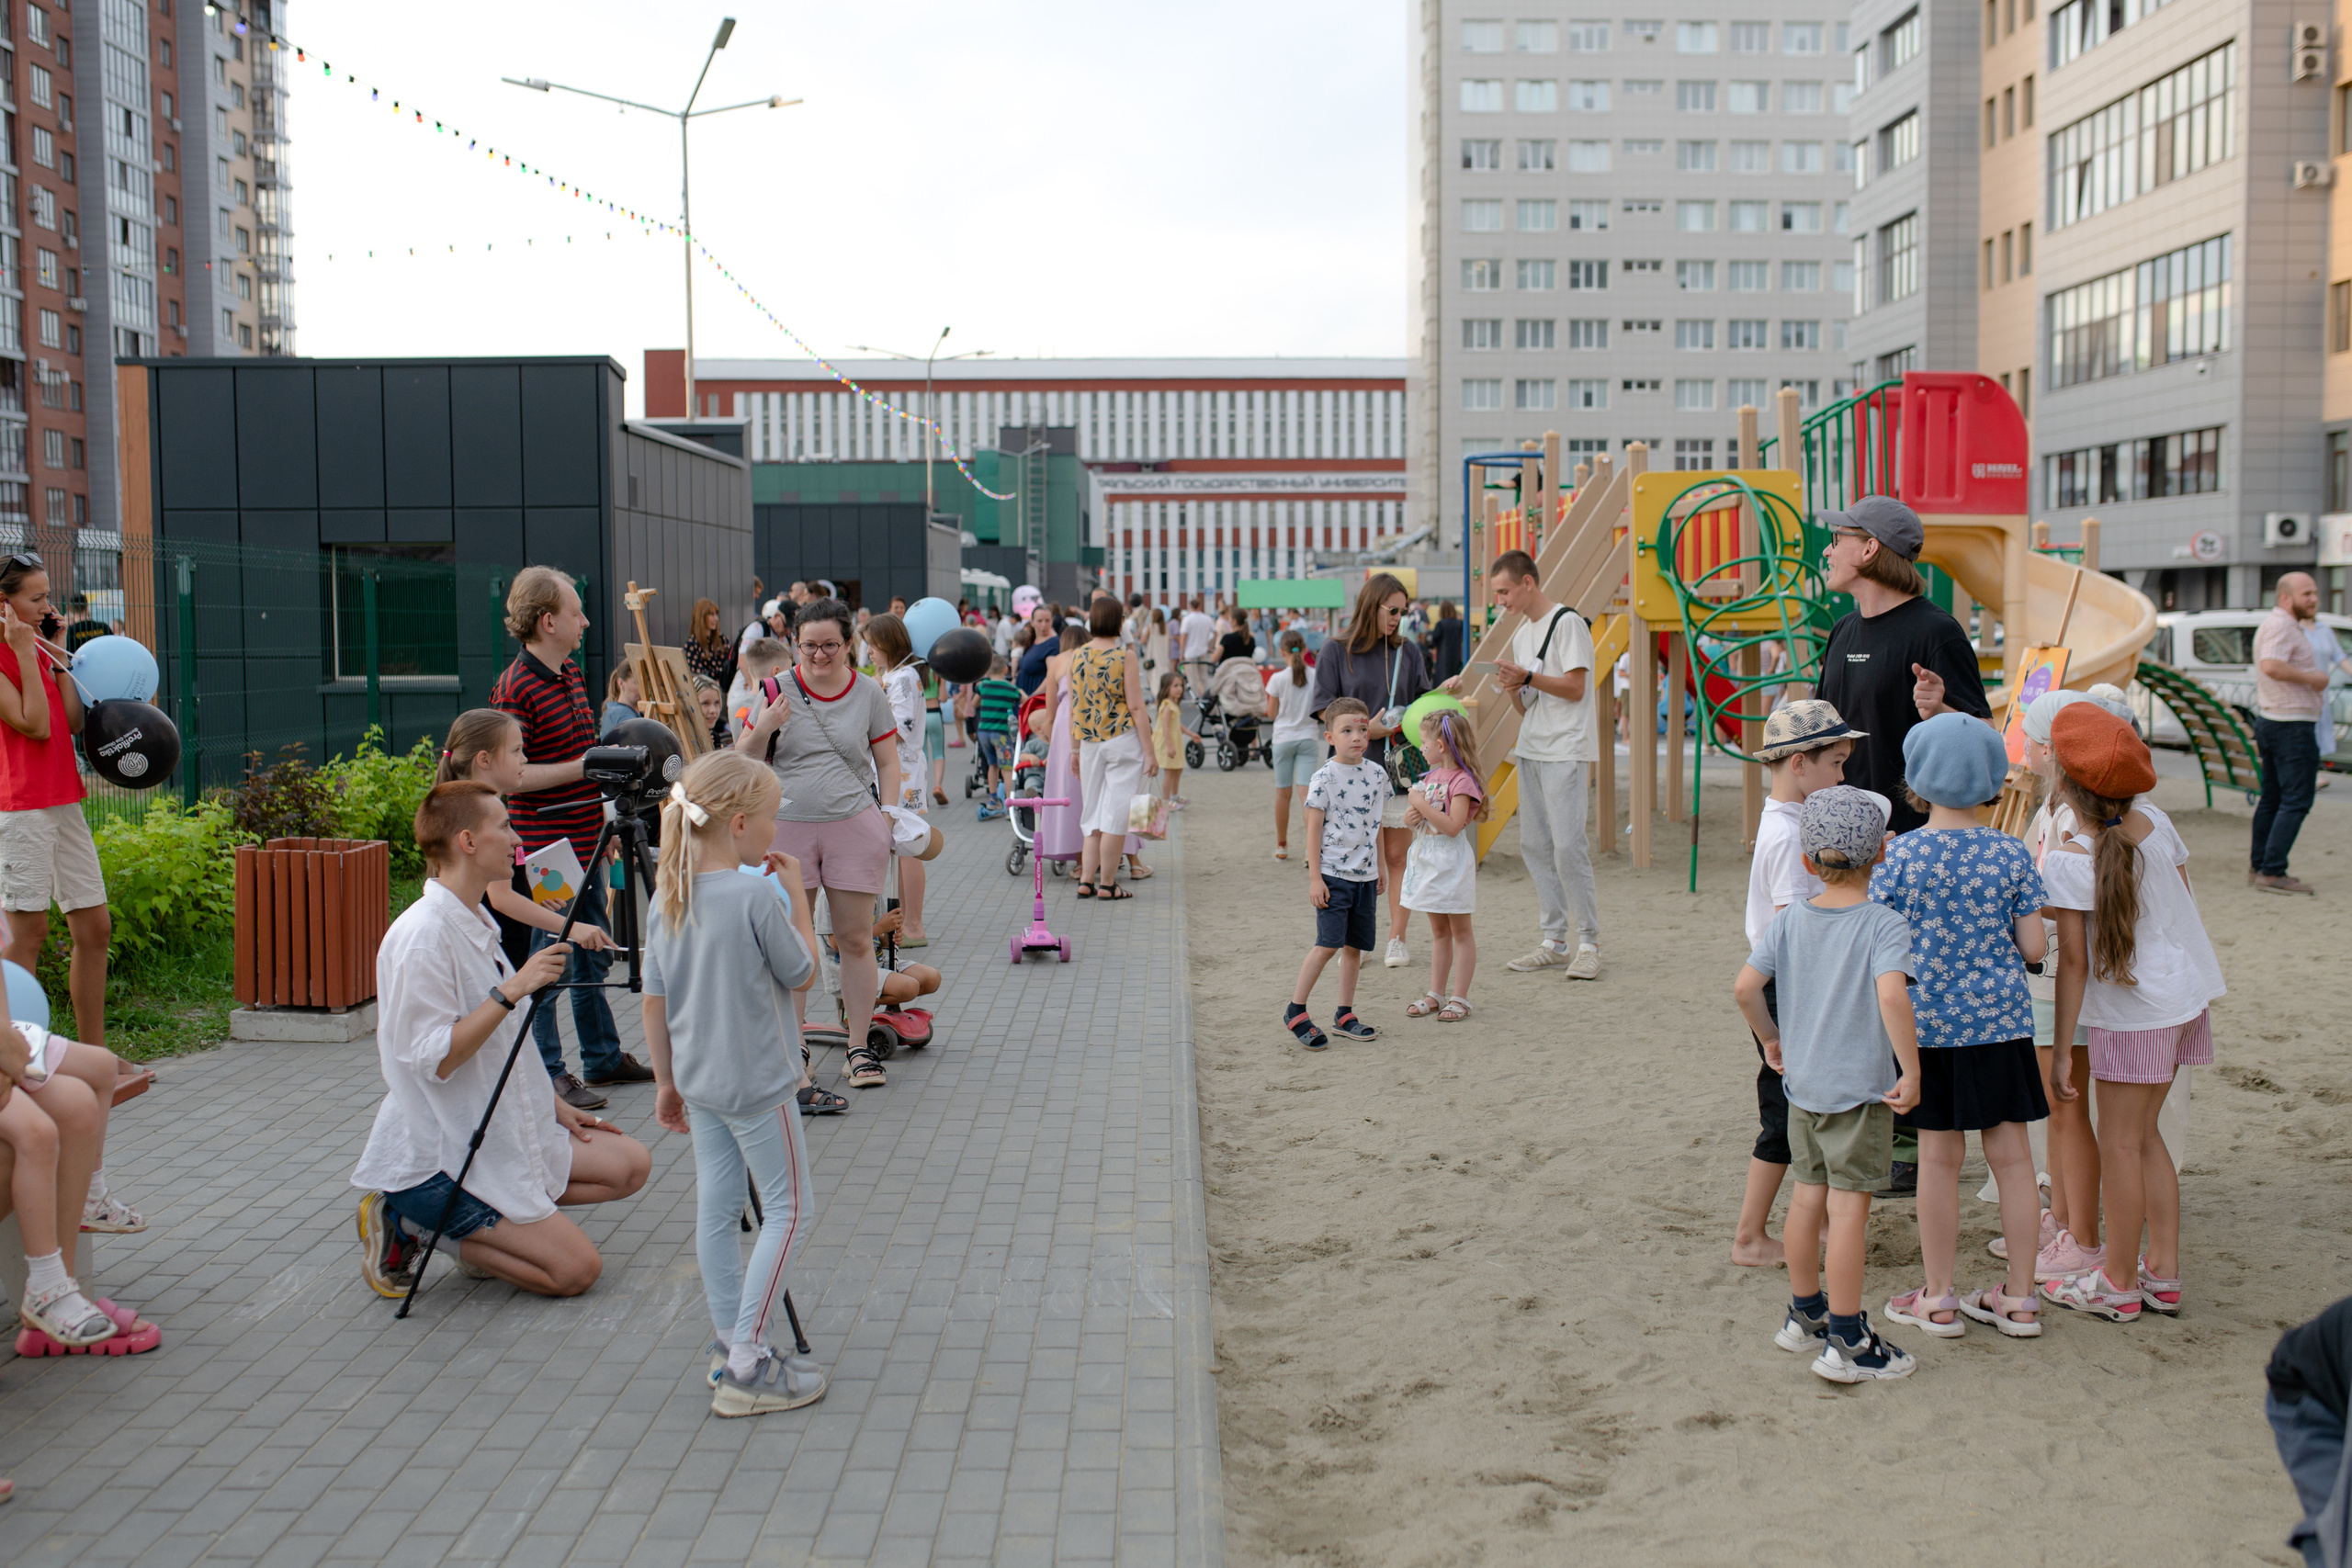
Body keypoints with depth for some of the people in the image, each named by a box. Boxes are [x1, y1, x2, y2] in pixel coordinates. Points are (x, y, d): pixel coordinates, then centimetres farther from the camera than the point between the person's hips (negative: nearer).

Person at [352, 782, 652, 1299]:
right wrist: (511, 991, -29)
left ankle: (492, 1224, 7)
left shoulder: (476, 921, 9)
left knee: (629, 1164, 5)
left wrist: (554, 1103, 14)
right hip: (434, 1156, -9)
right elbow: (432, 1058, -26)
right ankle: (411, 1223, -1)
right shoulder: (422, 935, -21)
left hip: (501, 1130, 10)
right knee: (576, 1267, -12)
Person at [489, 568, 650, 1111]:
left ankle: (603, 1057, 27)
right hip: (547, 845, -9)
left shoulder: (572, 674, 12)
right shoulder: (516, 687, -16)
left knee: (591, 955, 17)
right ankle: (548, 1074, 7)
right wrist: (581, 767, -22)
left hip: (586, 838, 9)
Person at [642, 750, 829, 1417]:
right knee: (789, 1208, 2)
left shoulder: (668, 896, 1)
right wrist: (795, 897, 1)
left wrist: (666, 1080, 15)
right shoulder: (756, 898, -20)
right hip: (758, 1082, -7)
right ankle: (746, 1367, 0)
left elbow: (655, 998, 6)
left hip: (698, 1081, 7)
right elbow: (802, 974, -7)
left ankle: (729, 1346, 21)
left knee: (716, 1210, 13)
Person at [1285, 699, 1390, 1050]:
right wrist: (1314, 878, -12)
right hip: (1333, 873, -6)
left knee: (1355, 945, 9)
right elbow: (1314, 829, -9)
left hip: (1364, 875, 6)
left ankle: (1345, 1014, 19)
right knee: (1329, 943, -11)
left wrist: (1380, 867, 18)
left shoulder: (1377, 774, 6)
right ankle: (1296, 1011, 0)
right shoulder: (1325, 778, -11)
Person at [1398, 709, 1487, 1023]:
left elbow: (1453, 826, -25)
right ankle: (1436, 994, 21)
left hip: (1451, 860, -8)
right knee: (1438, 931, 15)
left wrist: (1422, 805, -22)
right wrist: (1410, 815, -4)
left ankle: (1459, 998, 6)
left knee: (1460, 930, 2)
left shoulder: (1462, 780, -16)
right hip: (1426, 858, 8)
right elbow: (1413, 815, 18)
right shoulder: (1431, 776, 10)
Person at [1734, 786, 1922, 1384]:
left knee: (1809, 1195, 17)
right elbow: (1891, 995, -27)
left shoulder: (1790, 920, 2)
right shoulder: (1883, 924, -13)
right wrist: (1911, 1069, -20)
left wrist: (1771, 1038, 15)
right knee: (1848, 1207, -2)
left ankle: (1805, 1313, 30)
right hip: (1861, 1087, -5)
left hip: (1802, 1082, 6)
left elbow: (1745, 986, -1)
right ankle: (1847, 1341, 4)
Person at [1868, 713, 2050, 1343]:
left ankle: (1939, 1299, 17)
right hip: (2000, 1018, 1)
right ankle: (2019, 1298, 18)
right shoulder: (2013, 855, -5)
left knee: (1939, 1156, 8)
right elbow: (2033, 947, -3)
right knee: (2012, 1154, 9)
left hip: (1927, 1020, -1)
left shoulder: (1898, 855, -9)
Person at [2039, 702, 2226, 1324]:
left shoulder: (2066, 863, -18)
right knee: (2143, 1134, 17)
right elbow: (2183, 905, 9)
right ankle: (2163, 1272, 21)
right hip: (2188, 990, 7)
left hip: (2130, 1012, -7)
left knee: (2120, 1143, 5)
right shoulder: (2158, 824, -1)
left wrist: (2062, 1046, -11)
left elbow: (2074, 961, -17)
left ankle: (2118, 1284, 14)